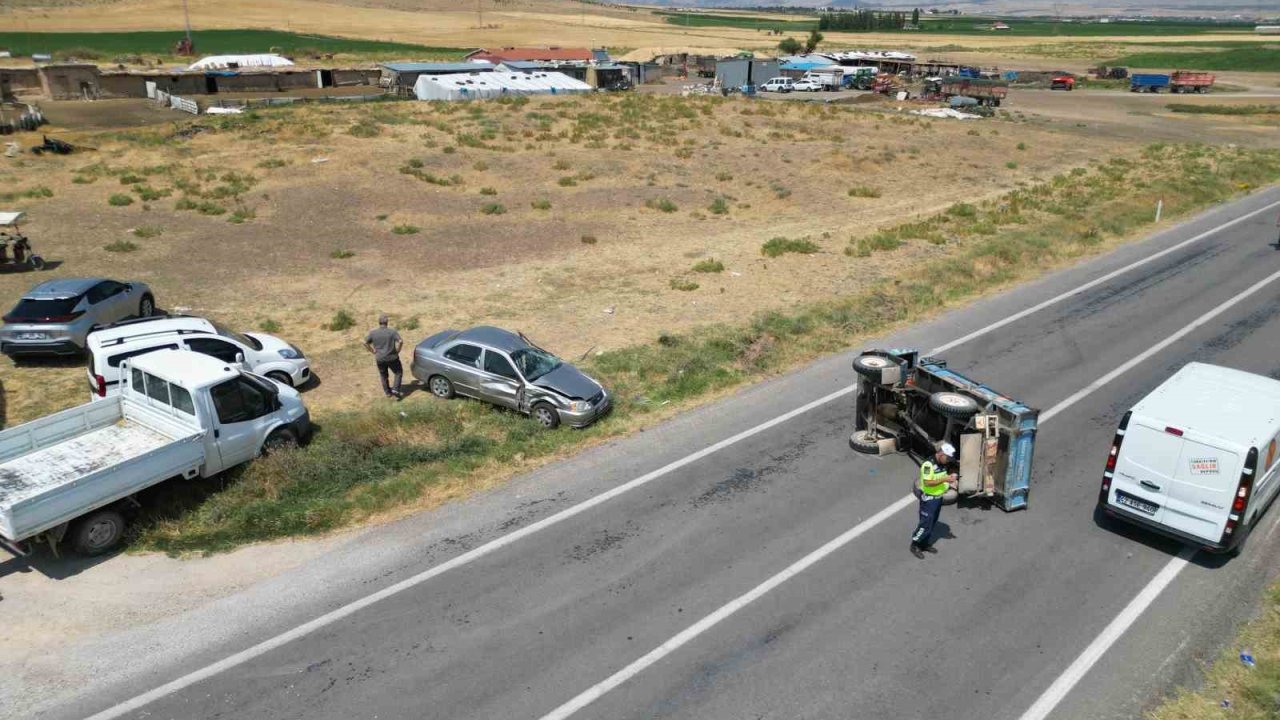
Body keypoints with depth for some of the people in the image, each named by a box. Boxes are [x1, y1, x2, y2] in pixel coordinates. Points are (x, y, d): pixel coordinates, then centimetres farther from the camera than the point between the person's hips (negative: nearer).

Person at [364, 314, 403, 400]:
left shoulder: (373, 333, -5)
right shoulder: (392, 332, -12)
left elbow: (365, 343, -1)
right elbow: (400, 341, -21)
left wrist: (373, 351, 7)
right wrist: (397, 351, -6)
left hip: (380, 358, 3)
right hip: (392, 357, -3)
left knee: (383, 375, 22)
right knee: (398, 373, 15)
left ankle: (387, 392, 33)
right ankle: (395, 390, 0)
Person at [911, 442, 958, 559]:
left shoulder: (942, 464, 2)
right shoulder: (928, 464, -25)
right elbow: (927, 483, -29)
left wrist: (949, 481, -4)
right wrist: (944, 479, -30)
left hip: (938, 498, 8)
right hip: (928, 499, -8)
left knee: (932, 523, 17)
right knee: (926, 523, -2)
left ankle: (925, 544, 31)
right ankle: (915, 545, 13)